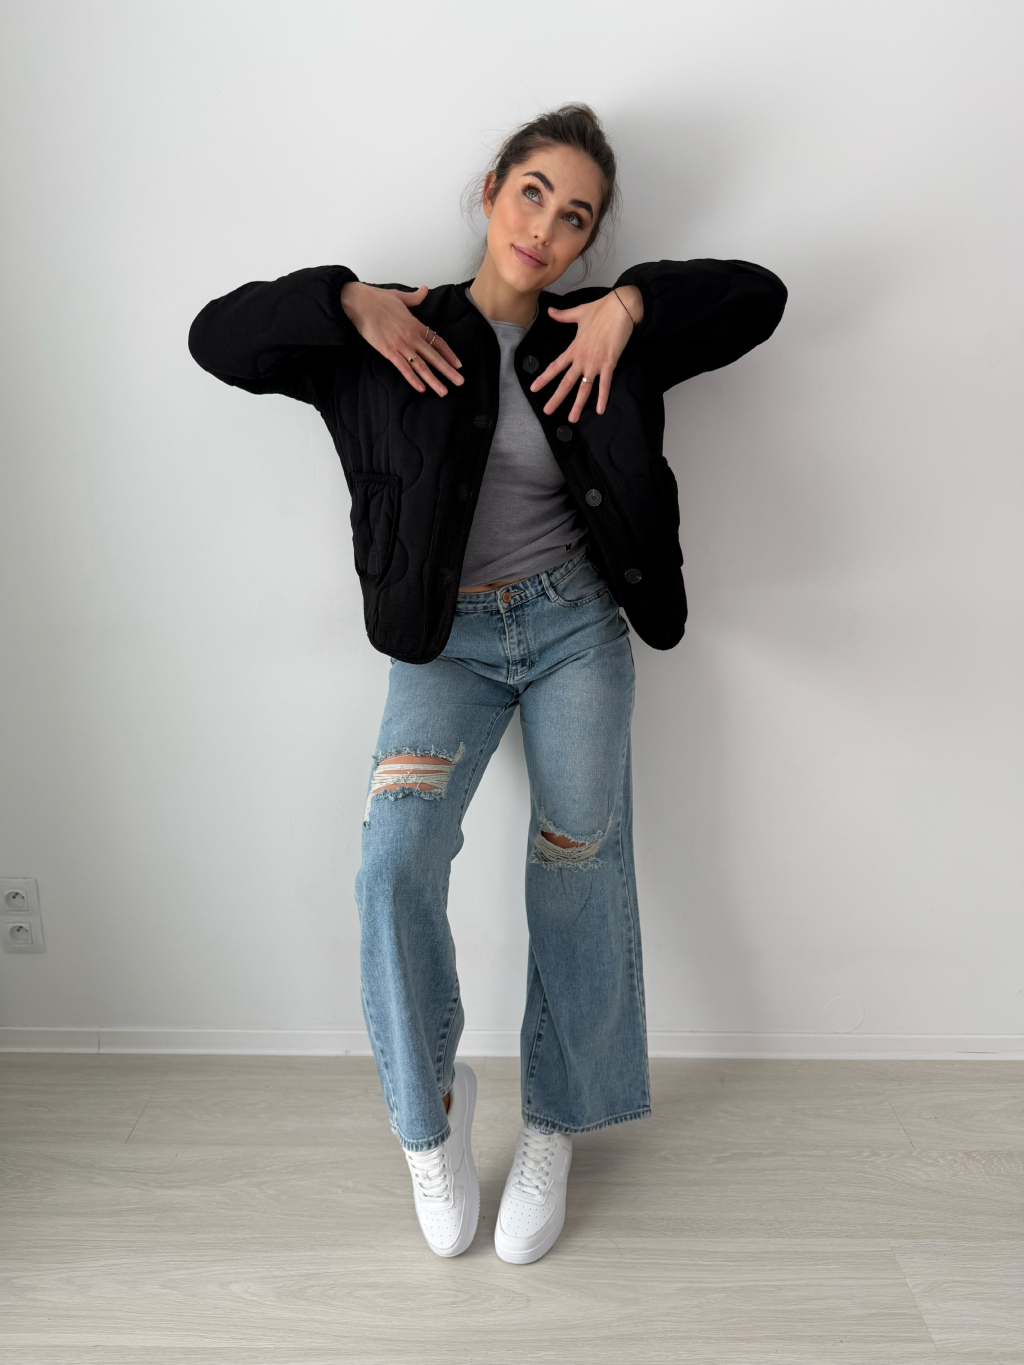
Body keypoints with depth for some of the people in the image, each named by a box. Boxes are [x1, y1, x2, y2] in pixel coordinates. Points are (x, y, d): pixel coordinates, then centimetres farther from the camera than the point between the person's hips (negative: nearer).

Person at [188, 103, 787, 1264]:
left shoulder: (599, 336, 2)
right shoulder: (399, 336, -1)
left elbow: (757, 295, 5)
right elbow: (217, 338, -2)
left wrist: (634, 303, -9)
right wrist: (349, 299, -13)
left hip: (577, 627, 2)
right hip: (448, 639, -1)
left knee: (577, 879, 2)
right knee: (394, 863, -21)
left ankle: (551, 1127, 23)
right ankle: (429, 1107, 5)